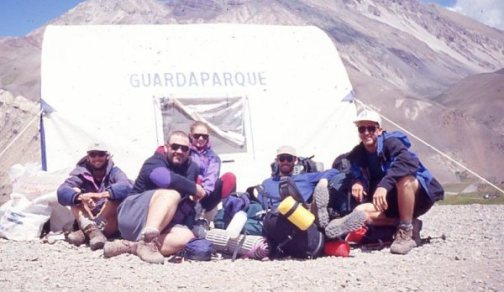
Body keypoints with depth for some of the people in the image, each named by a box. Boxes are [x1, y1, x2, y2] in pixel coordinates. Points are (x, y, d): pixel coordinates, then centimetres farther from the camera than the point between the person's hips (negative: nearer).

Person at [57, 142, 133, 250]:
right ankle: (91, 229, -38)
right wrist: (80, 197, -39)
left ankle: (84, 233, -35)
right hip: (86, 220, 2)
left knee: (115, 196, -24)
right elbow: (62, 191, -18)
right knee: (75, 191, -15)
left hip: (109, 225, -1)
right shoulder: (82, 174, 1)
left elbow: (127, 186, -26)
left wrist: (102, 194, -43)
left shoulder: (114, 172, -2)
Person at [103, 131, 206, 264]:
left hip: (159, 227, 6)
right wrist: (194, 188, -21)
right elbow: (165, 178, -33)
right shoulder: (155, 162, -9)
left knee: (186, 238, -27)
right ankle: (148, 241, -48)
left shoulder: (191, 167, 12)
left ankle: (131, 246, -33)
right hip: (132, 215, -6)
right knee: (172, 194, -31)